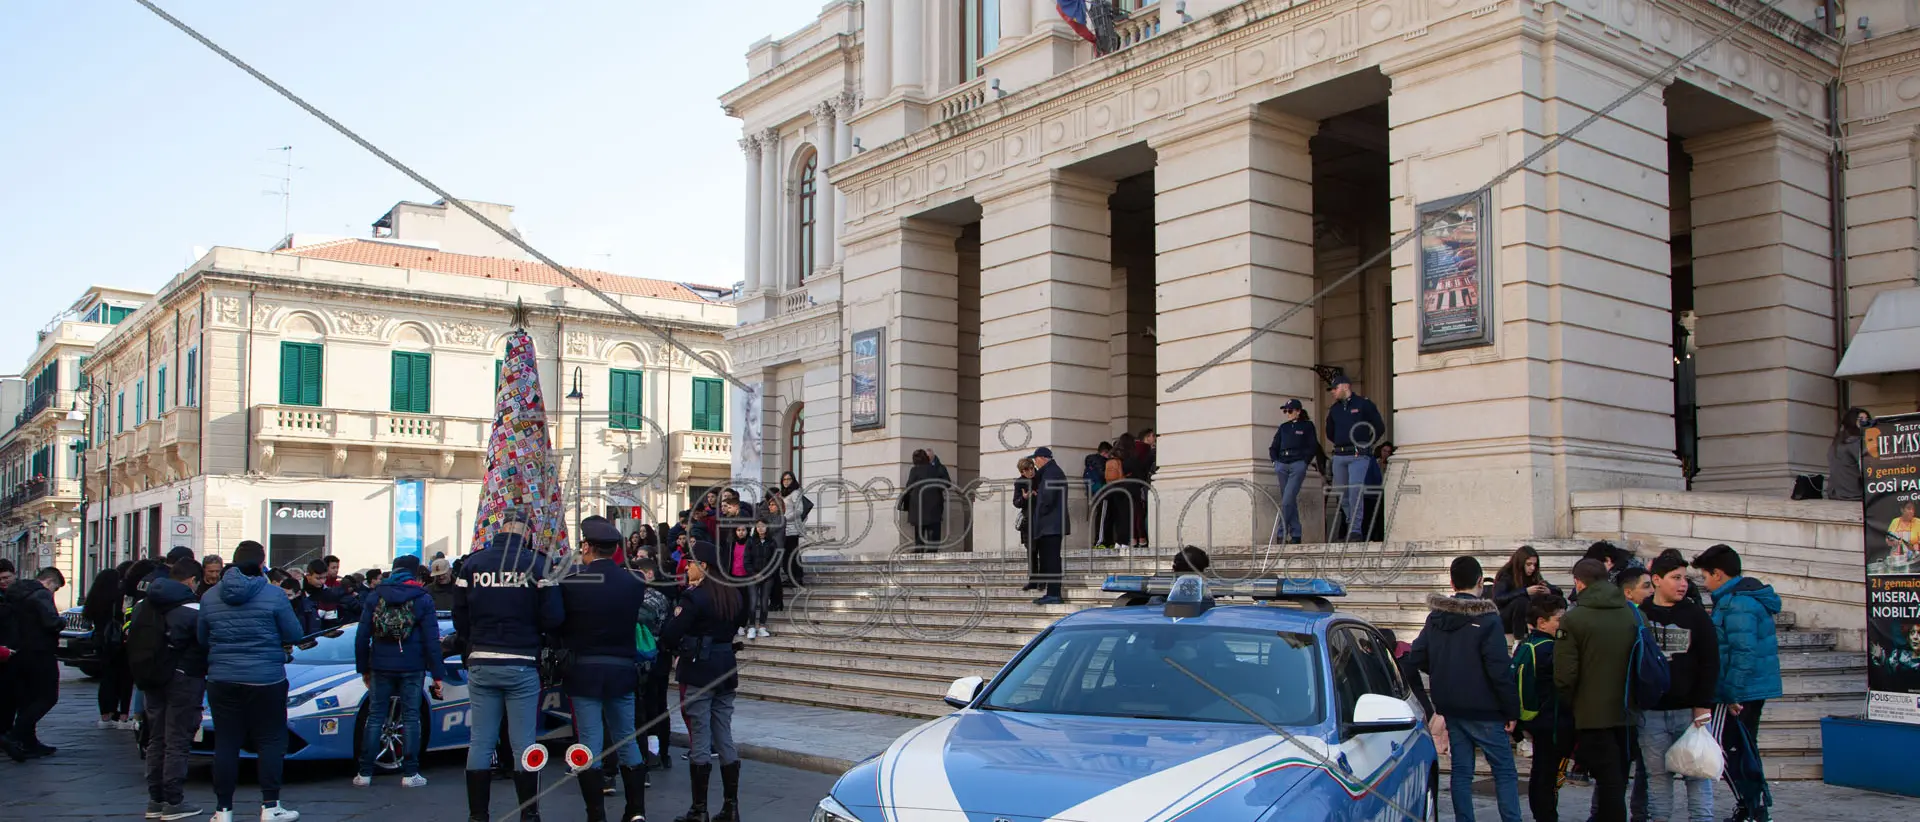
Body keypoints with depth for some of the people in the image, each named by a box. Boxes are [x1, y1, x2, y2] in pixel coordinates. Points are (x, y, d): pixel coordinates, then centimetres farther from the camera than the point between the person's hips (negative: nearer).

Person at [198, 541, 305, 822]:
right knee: (271, 742, 5)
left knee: (226, 743, 8)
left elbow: (201, 638, 13)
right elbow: (294, 635, -4)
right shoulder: (273, 596, -9)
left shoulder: (209, 597, 3)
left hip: (222, 680, 3)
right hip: (266, 681, -3)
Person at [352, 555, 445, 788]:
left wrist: (363, 668, 16)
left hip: (381, 666, 2)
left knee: (375, 718, 8)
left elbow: (362, 637, 7)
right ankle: (410, 773, 3)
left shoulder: (376, 596, 6)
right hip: (411, 668, -2)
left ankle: (364, 773, 8)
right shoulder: (422, 599, -1)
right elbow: (431, 640, -5)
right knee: (411, 718, 4)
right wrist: (437, 675, -2)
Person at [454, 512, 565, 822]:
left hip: (480, 665, 3)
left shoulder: (473, 563, 2)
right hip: (522, 665, -2)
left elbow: (459, 617, 4)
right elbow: (553, 617, -11)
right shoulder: (537, 563, -7)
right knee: (523, 743, 4)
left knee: (480, 742, 8)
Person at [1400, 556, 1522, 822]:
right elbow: (1500, 671, -16)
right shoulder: (1487, 620, -13)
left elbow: (1414, 660, 6)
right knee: (1504, 772, 3)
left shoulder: (1435, 618, 5)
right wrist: (1512, 711, -8)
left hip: (1451, 710, 5)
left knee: (1461, 771, 11)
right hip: (1484, 711, -5)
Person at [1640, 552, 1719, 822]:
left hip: (1689, 709, 0)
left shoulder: (1696, 614, 3)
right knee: (1657, 774, 8)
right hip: (1651, 711, 0)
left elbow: (1710, 662, 1)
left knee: (1697, 771, 4)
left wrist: (1703, 704, -5)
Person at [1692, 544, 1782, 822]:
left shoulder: (1737, 603, -18)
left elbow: (1743, 652, -24)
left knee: (1726, 748, -6)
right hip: (1755, 688, 11)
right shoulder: (1751, 596, 15)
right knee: (1745, 748, 17)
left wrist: (1732, 694, -22)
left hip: (1738, 691, -11)